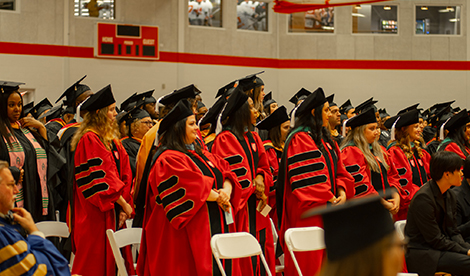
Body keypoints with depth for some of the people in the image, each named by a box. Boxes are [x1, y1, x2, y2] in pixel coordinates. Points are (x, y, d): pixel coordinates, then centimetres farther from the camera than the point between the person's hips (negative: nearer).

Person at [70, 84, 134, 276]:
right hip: (96, 215, -8)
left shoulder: (112, 141, 16)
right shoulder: (89, 140, -12)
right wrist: (123, 203, -14)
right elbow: (98, 178, -17)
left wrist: (124, 205, -1)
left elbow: (124, 174, 11)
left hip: (112, 211, 8)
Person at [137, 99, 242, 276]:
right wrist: (218, 197, -11)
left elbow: (225, 171, 12)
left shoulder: (200, 153, 19)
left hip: (217, 227, 9)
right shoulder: (168, 160, -9)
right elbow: (189, 188, -20)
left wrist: (226, 191, -10)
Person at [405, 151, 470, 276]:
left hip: (440, 248, 9)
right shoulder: (423, 198, -18)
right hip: (422, 254, -9)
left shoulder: (449, 196, 11)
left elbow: (452, 232, 12)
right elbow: (435, 240, -17)